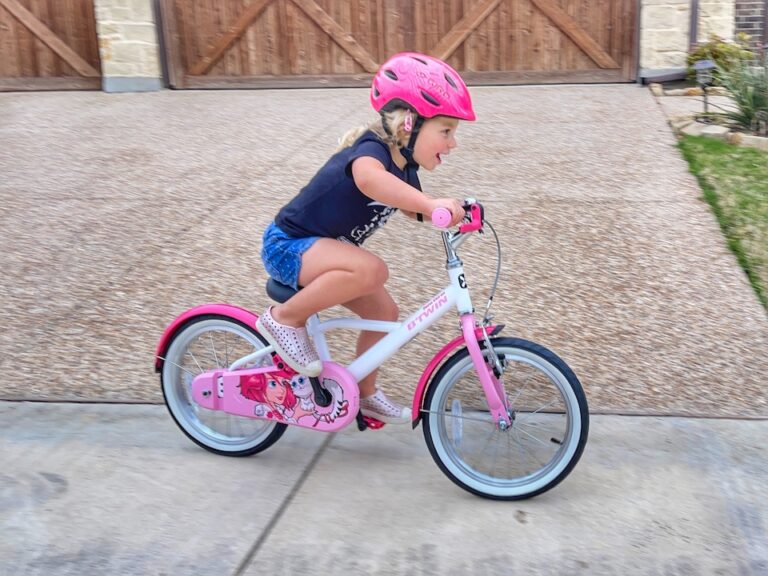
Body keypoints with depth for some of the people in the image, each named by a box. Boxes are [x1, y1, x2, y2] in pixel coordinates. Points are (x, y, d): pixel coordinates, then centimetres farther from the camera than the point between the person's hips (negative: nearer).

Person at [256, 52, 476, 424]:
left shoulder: (405, 167, 1)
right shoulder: (373, 149, -26)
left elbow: (413, 210, 17)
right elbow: (368, 177, -51)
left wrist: (453, 212, 0)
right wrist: (431, 203, -58)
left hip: (319, 249, 9)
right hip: (288, 246, -9)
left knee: (384, 312, 7)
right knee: (371, 270, -32)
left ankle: (365, 393, 26)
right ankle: (285, 319, -15)